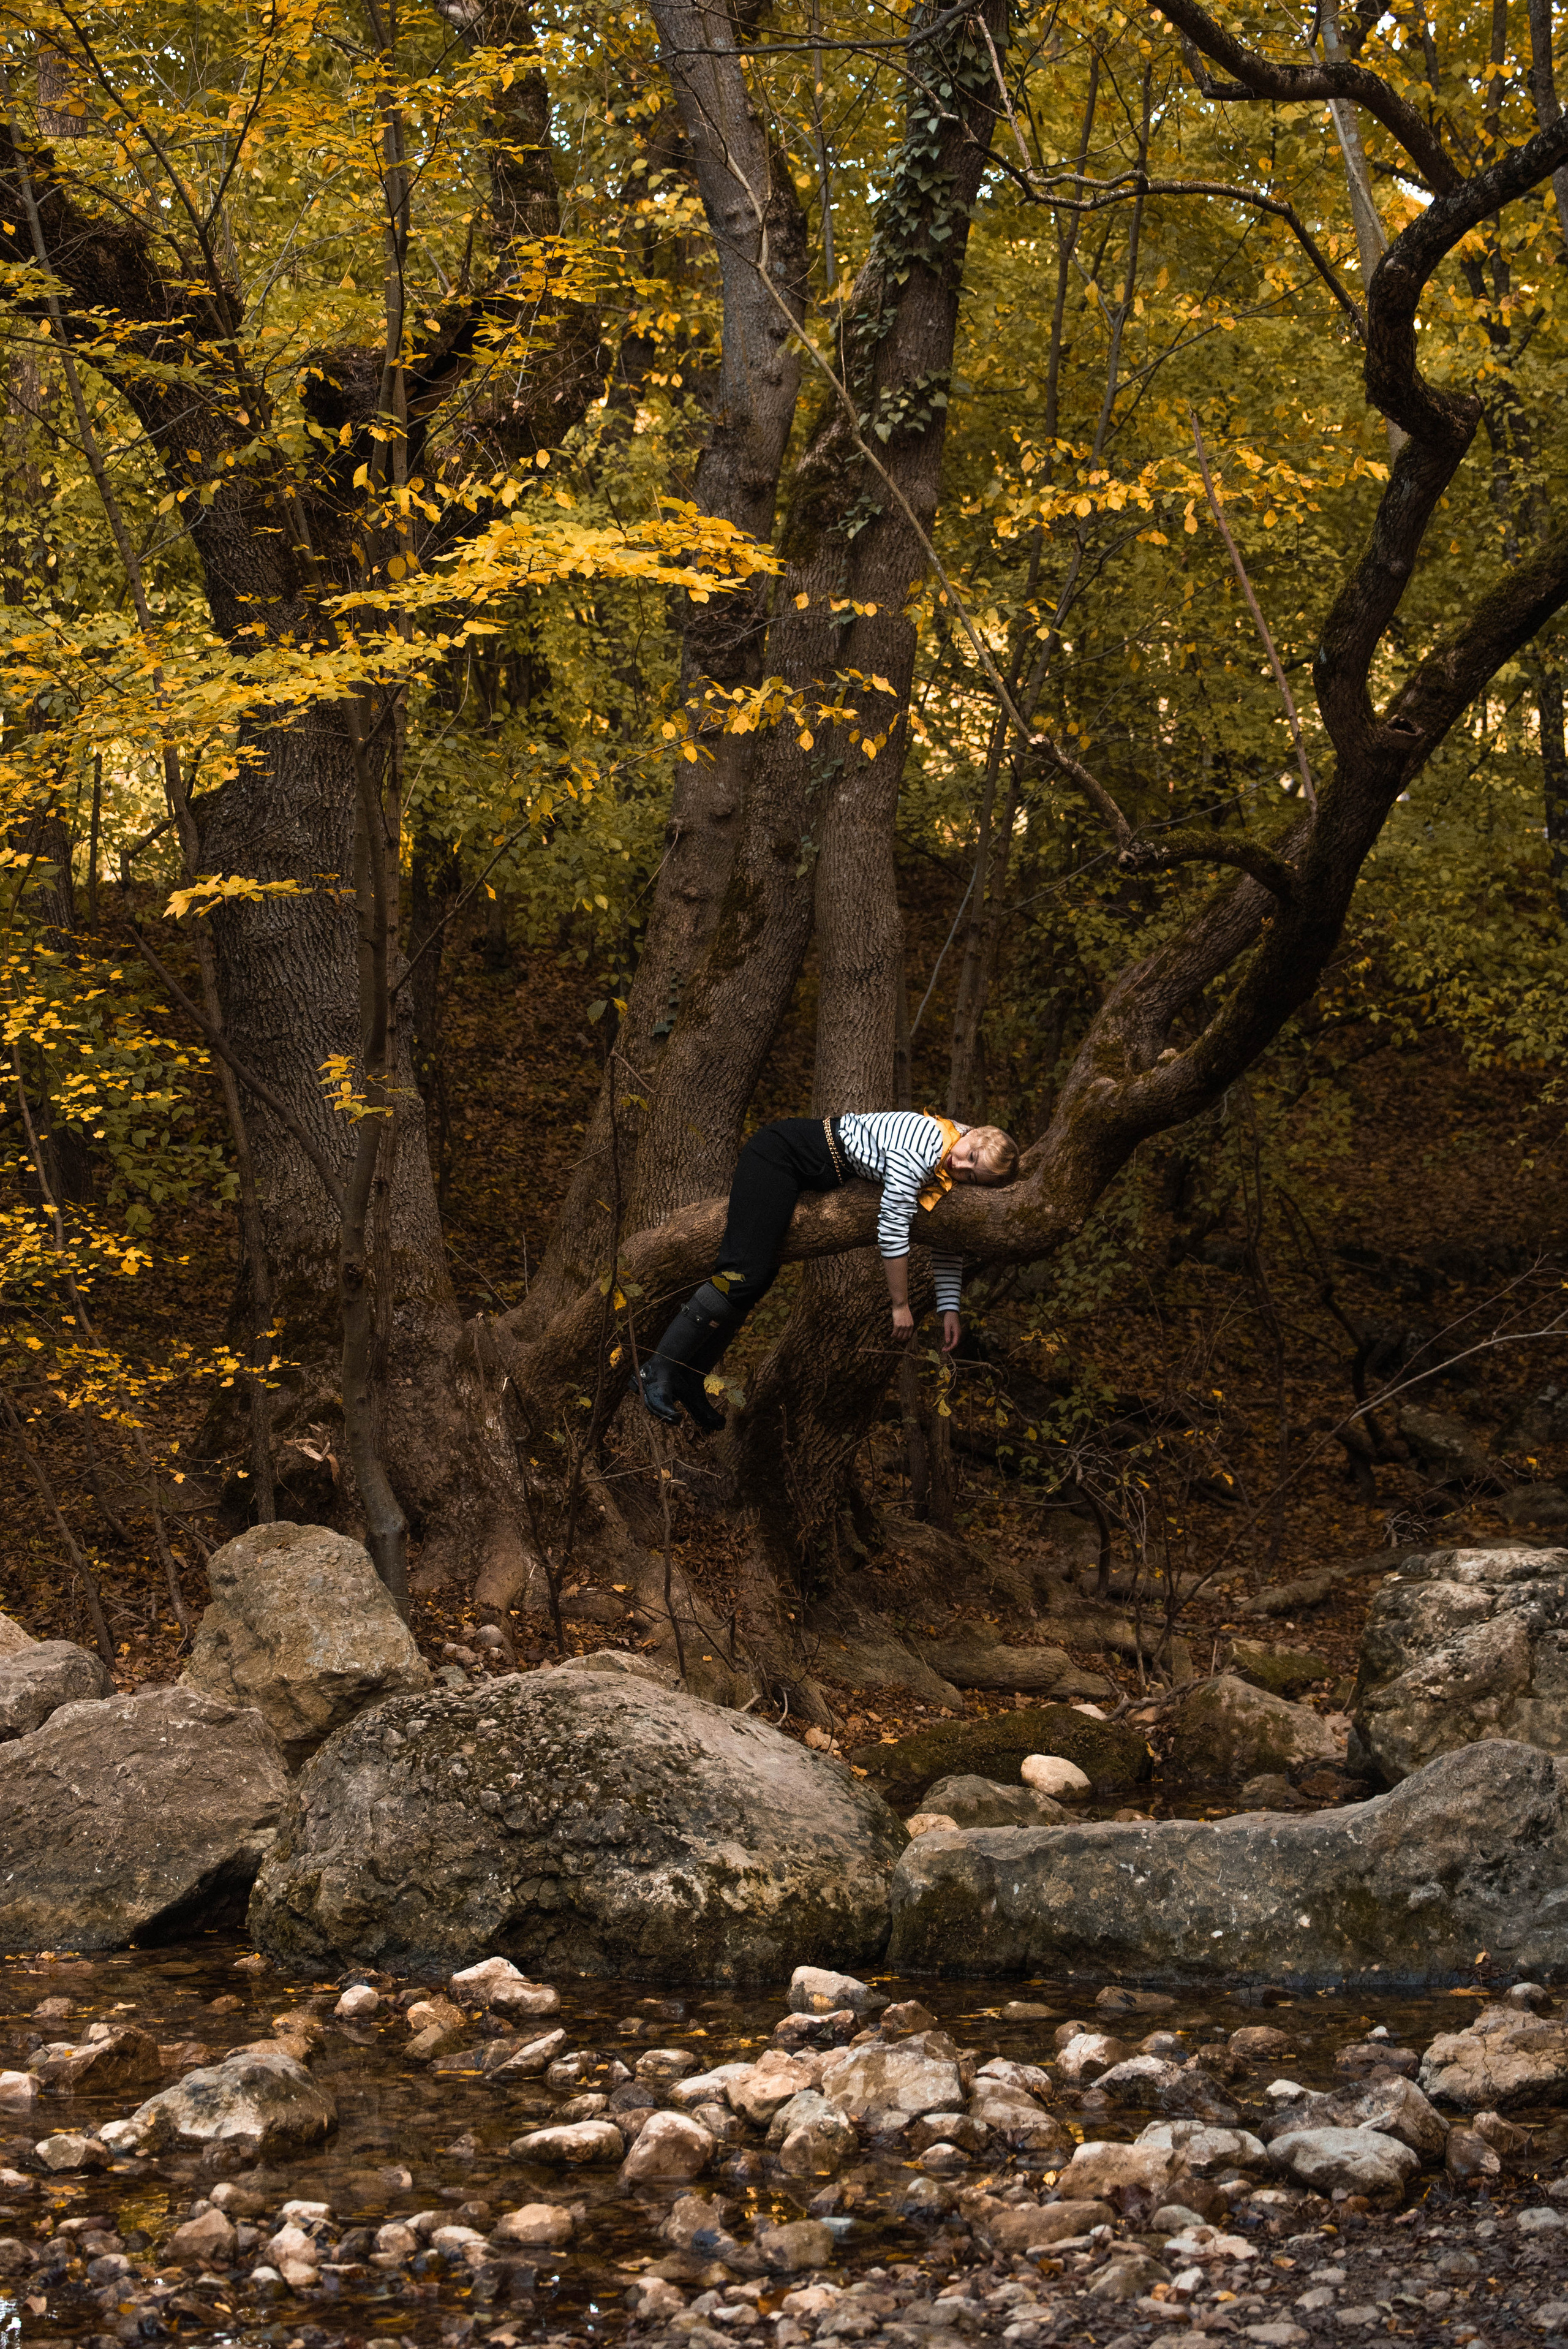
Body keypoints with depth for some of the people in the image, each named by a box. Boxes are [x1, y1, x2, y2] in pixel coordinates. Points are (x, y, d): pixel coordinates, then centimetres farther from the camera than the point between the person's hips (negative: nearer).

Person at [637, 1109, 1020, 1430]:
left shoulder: (949, 1178, 1)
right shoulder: (924, 1143, -27)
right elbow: (892, 1228, -24)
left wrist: (949, 1309, 4)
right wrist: (900, 1306, -15)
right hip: (780, 1152, -9)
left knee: (760, 1279, 5)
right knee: (745, 1274, -20)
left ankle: (688, 1381, 8)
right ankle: (657, 1369, -16)